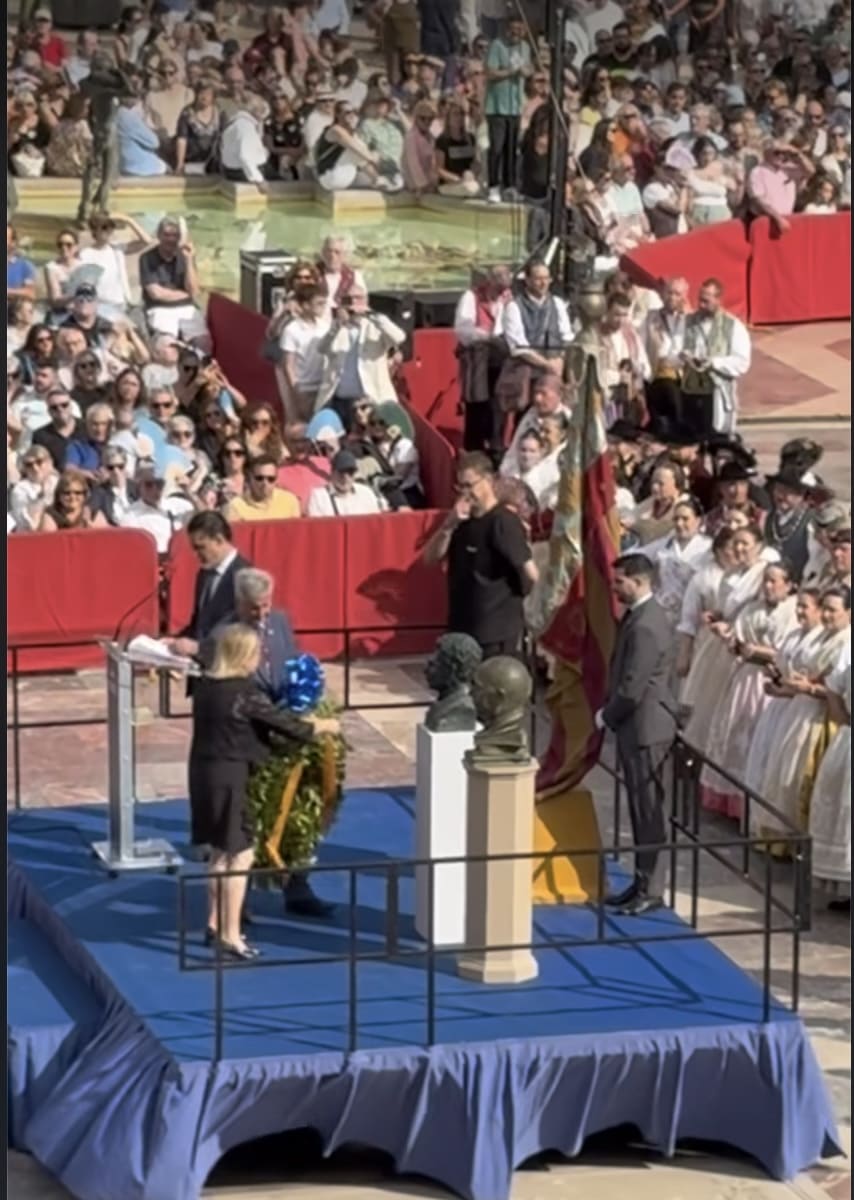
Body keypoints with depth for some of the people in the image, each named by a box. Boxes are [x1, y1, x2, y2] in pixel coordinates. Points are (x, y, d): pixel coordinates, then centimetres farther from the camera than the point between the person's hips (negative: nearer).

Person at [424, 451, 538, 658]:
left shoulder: (503, 521, -16)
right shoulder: (462, 520, 10)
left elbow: (530, 574, -19)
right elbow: (431, 558, 5)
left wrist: (514, 596, 1)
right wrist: (449, 525, -11)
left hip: (498, 633, -8)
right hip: (462, 628, 8)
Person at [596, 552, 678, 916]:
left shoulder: (645, 626, -22)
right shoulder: (642, 614, 10)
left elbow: (632, 689, -22)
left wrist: (606, 716, -8)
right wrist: (610, 712, 8)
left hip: (644, 728, -10)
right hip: (638, 726, 10)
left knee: (648, 810, -2)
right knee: (642, 808, 15)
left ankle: (651, 889, 4)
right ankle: (643, 881, 23)